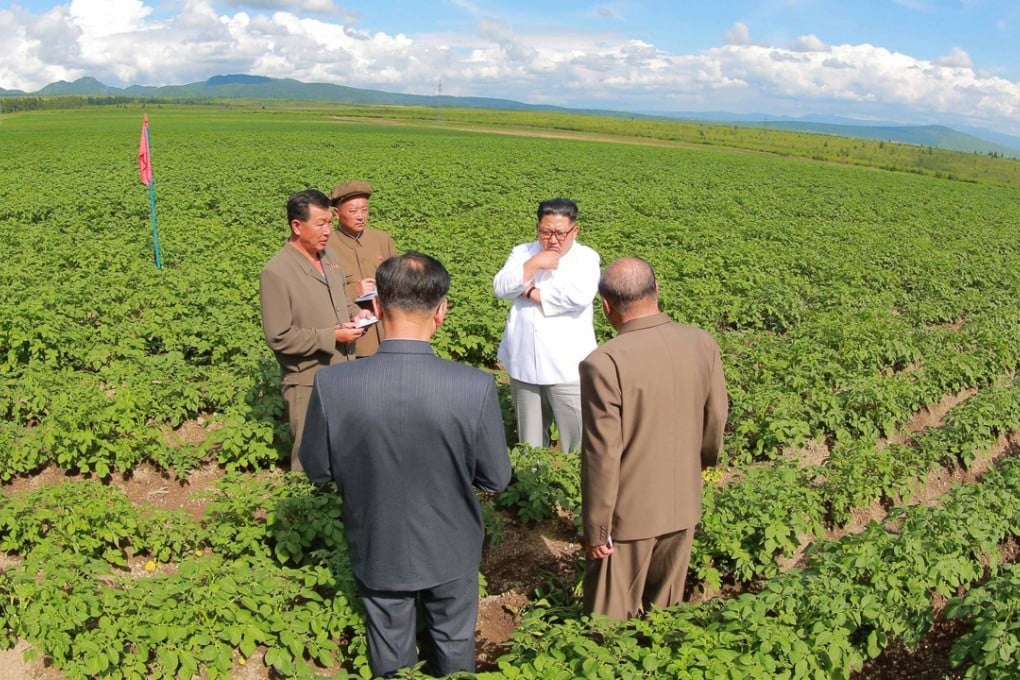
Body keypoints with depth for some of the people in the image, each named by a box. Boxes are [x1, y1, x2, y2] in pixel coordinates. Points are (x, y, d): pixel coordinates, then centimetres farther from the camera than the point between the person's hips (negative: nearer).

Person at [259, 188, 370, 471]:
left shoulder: (329, 257, 6)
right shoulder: (276, 272, -18)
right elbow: (279, 337, -19)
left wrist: (355, 313, 0)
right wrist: (332, 337, -19)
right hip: (309, 382, -7)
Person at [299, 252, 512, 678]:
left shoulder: (332, 384, -25)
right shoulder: (476, 387, -28)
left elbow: (317, 471, -10)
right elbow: (495, 479, -15)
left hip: (376, 549, 1)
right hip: (449, 550, 0)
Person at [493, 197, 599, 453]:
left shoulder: (586, 257, -3)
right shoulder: (523, 253, 9)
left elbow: (580, 295, -21)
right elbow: (501, 288, -4)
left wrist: (532, 292, -10)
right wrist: (533, 264, -16)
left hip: (567, 368, -3)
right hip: (524, 366, 4)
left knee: (578, 442, 0)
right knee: (529, 444, 16)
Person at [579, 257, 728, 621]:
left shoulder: (603, 363, -25)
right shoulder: (703, 343, -9)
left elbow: (602, 455, -21)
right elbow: (716, 421, 3)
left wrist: (596, 530, -9)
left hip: (629, 513, -5)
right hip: (684, 505, 5)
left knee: (612, 617, 15)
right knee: (666, 608, 24)